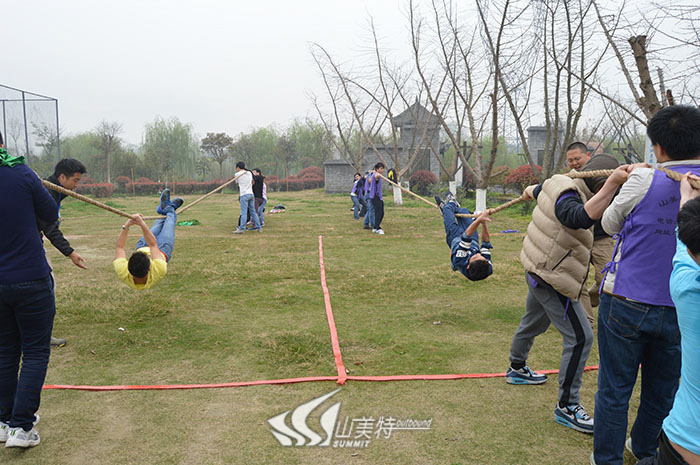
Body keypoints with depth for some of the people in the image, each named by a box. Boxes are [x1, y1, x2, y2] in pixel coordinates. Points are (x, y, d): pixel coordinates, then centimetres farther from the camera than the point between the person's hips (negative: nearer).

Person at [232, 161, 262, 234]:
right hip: (251, 194, 6)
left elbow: (237, 183, 14)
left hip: (244, 195, -6)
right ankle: (259, 227, 11)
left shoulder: (238, 174, -1)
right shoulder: (249, 173, 15)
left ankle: (241, 229, -12)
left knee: (244, 212, -10)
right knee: (253, 211, 10)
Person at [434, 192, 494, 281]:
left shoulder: (460, 262, -53)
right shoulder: (488, 269, -44)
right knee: (464, 210, 20)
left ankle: (451, 203, 53)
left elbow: (466, 237, -53)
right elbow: (486, 243, -35)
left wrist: (479, 220, -60)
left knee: (447, 208, 12)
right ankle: (453, 205, 59)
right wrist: (484, 223, -43)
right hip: (474, 240, 3)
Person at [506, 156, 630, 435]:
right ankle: (566, 407, -2)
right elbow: (582, 216, -50)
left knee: (533, 323, 28)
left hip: (538, 270, 11)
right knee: (580, 338, -8)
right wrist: (613, 182, -59)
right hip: (551, 279, -11)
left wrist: (531, 191, 49)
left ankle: (517, 369, 50)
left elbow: (539, 190, 26)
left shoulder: (558, 184, 2)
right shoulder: (567, 197, -27)